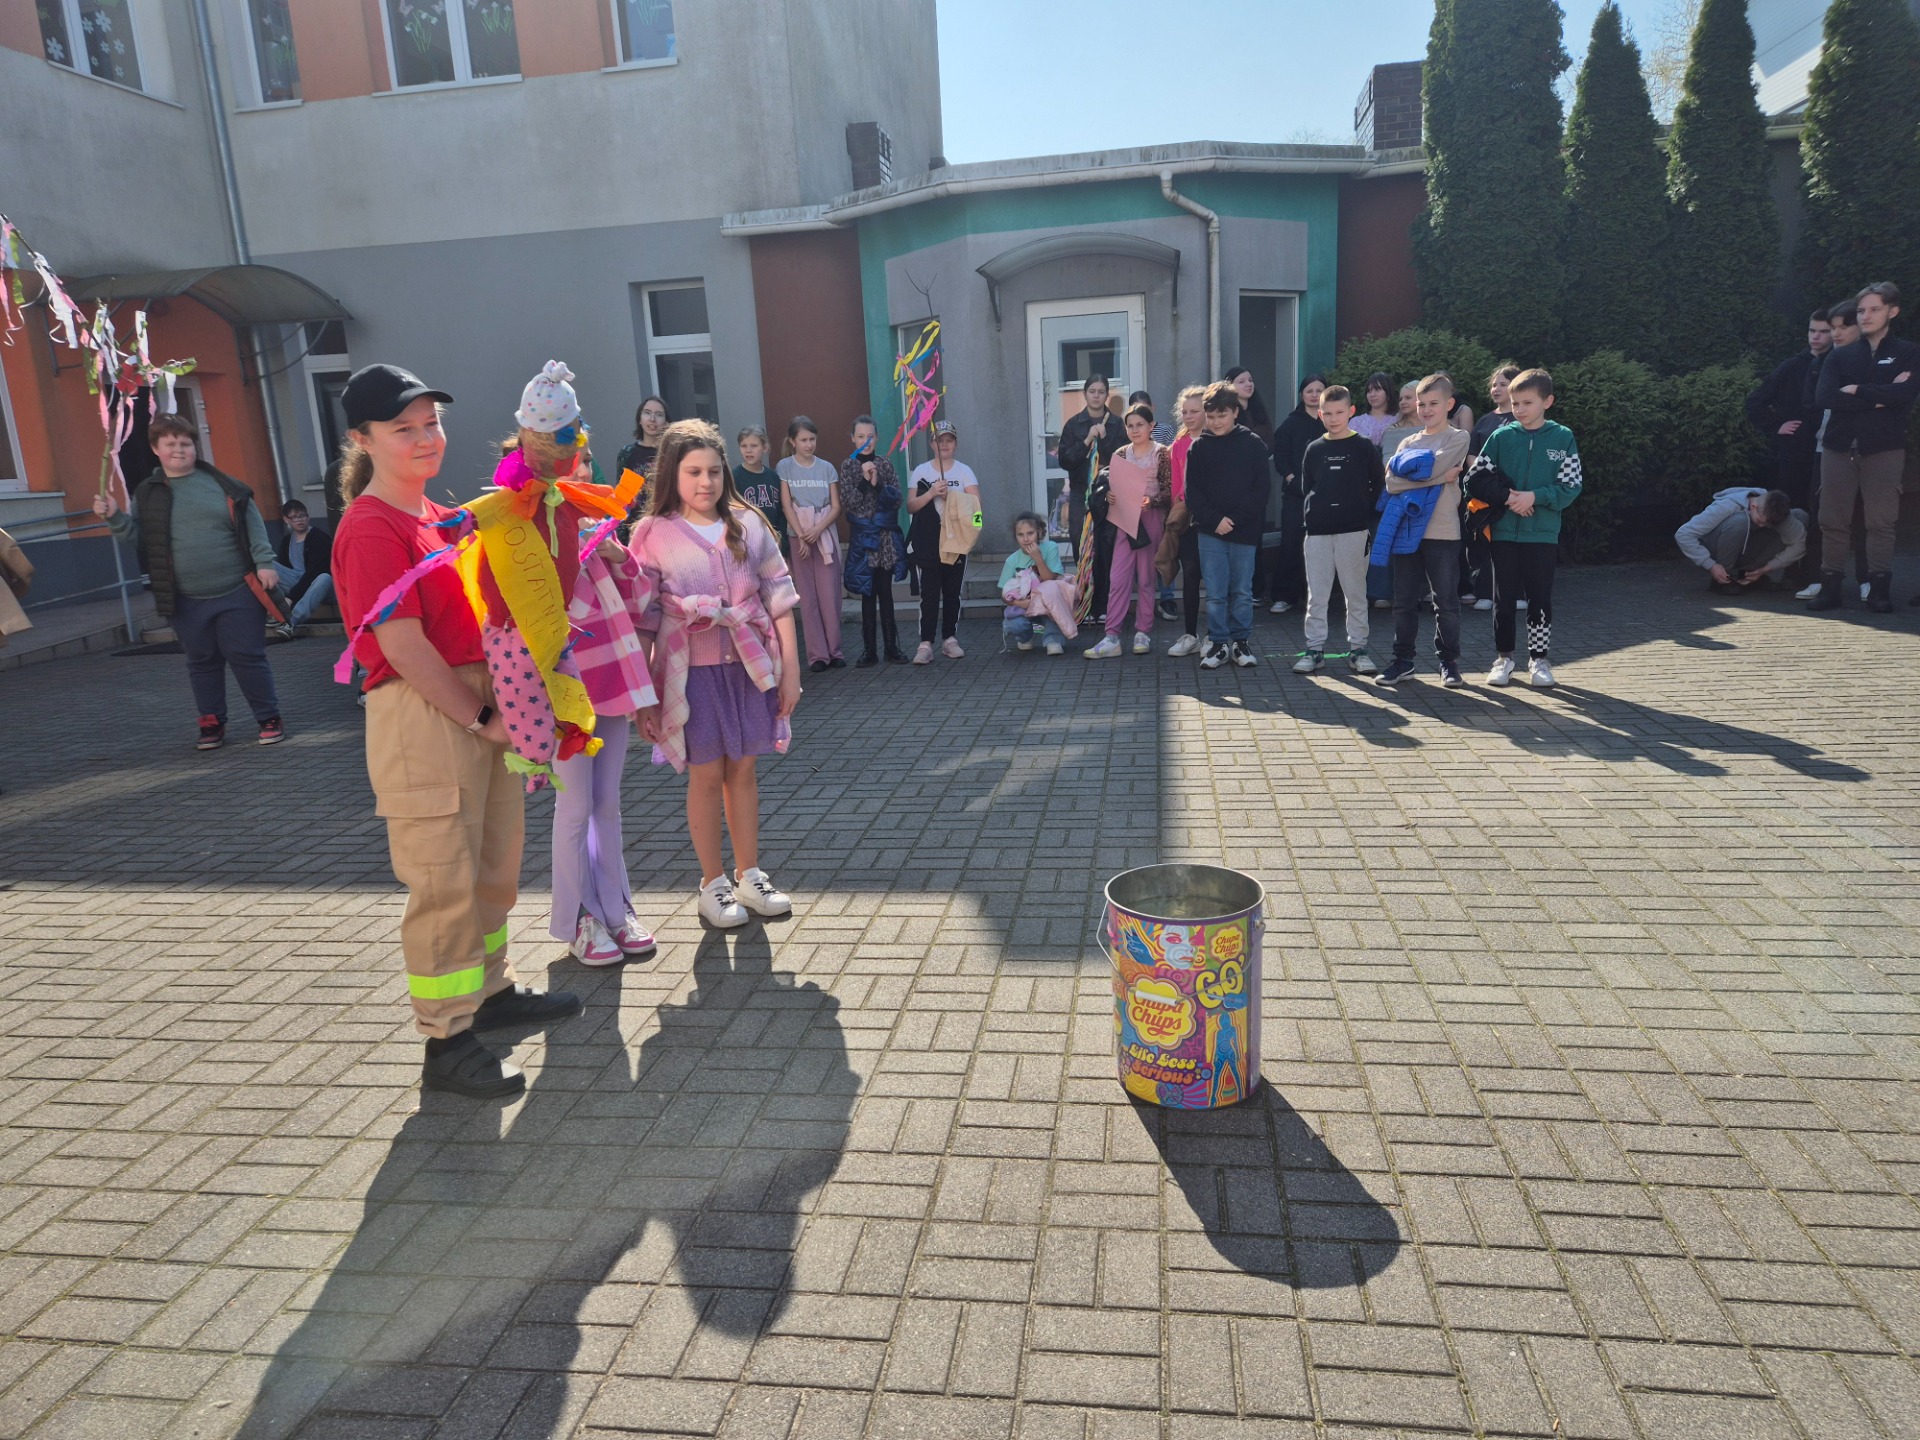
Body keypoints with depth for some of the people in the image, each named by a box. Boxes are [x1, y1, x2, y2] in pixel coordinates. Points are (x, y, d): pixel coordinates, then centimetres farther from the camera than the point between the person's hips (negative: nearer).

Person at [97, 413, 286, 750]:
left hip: (237, 593, -2)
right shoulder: (147, 494, 7)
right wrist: (114, 517, -7)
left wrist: (264, 563, -7)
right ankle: (212, 723, 22)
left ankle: (269, 719, 11)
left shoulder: (223, 484, 1)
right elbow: (137, 535, 11)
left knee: (247, 657, 0)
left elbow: (253, 525, 0)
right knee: (202, 662, 11)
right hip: (187, 602, 3)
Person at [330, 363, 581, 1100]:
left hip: (484, 706, 9)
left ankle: (491, 990, 35)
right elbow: (402, 646, -18)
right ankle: (445, 1041, 9)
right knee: (445, 881, -3)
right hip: (421, 715, -9)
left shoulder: (443, 518, 15)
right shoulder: (370, 528, -12)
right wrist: (478, 718, -15)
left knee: (496, 866, 18)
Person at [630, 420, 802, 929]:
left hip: (750, 665, 2)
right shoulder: (654, 535, -3)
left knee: (743, 770, 11)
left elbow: (778, 597, 5)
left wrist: (790, 667, 2)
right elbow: (642, 618, -3)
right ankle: (713, 884, 22)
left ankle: (749, 876, 26)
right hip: (693, 671, -2)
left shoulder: (748, 524, 4)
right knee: (706, 774, 7)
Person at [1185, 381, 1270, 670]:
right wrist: (1214, 519, -12)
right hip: (1210, 532, 1)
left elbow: (1263, 487, -3)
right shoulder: (1199, 447, 4)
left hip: (1245, 531, 0)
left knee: (1242, 591, 7)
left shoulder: (1253, 445, 1)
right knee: (1215, 592, 2)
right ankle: (1218, 643, 11)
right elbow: (1193, 491, 2)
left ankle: (1241, 641, 18)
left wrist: (1235, 520, -12)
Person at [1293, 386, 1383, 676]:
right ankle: (1315, 648, 12)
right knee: (1316, 594, 5)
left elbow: (1378, 486, 3)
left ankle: (1357, 648, 12)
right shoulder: (1314, 449, 9)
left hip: (1353, 530, -2)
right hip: (1318, 531, 2)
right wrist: (1307, 518, 2)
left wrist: (1365, 517, -4)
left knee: (1355, 593, 5)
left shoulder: (1364, 447, 2)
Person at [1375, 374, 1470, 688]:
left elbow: (1432, 467, -17)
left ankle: (1448, 661, 13)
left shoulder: (1458, 438, 1)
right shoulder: (1408, 442, 13)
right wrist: (1438, 475, -10)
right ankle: (1403, 659, 17)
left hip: (1442, 533, -4)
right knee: (1404, 601, 8)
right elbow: (1392, 484, -3)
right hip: (1407, 531, 4)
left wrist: (1408, 473, -3)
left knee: (1446, 602, 3)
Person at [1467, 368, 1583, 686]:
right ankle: (1504, 657, 19)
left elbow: (1572, 486, -2)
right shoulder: (1501, 436, 1)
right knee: (1504, 597, 6)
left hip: (1543, 533, -1)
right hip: (1504, 531, 1)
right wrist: (1505, 497, -13)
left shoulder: (1563, 438, -1)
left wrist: (1535, 497, -16)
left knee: (1540, 598, 7)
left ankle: (1538, 658, 19)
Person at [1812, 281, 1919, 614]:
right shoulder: (1840, 356, 12)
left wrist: (1857, 391, -6)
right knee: (1833, 521, 1)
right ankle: (1830, 587, 5)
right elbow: (1824, 397, -5)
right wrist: (1878, 397, -10)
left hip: (1884, 449, -2)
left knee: (1881, 522, -2)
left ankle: (1879, 588, 2)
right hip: (1839, 448, 2)